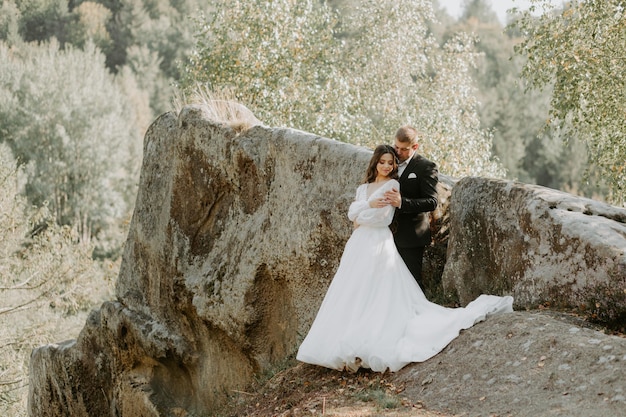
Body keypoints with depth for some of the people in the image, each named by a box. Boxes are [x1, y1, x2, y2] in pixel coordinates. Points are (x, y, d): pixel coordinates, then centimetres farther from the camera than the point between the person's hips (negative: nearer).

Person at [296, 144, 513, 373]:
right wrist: (369, 205, -10)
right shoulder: (363, 188, 20)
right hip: (358, 245, 7)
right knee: (351, 294, 1)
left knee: (375, 294, -11)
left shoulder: (392, 185, -1)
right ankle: (351, 343, 2)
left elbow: (382, 217, -9)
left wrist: (360, 219, 4)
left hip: (379, 245, -7)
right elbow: (352, 212, 7)